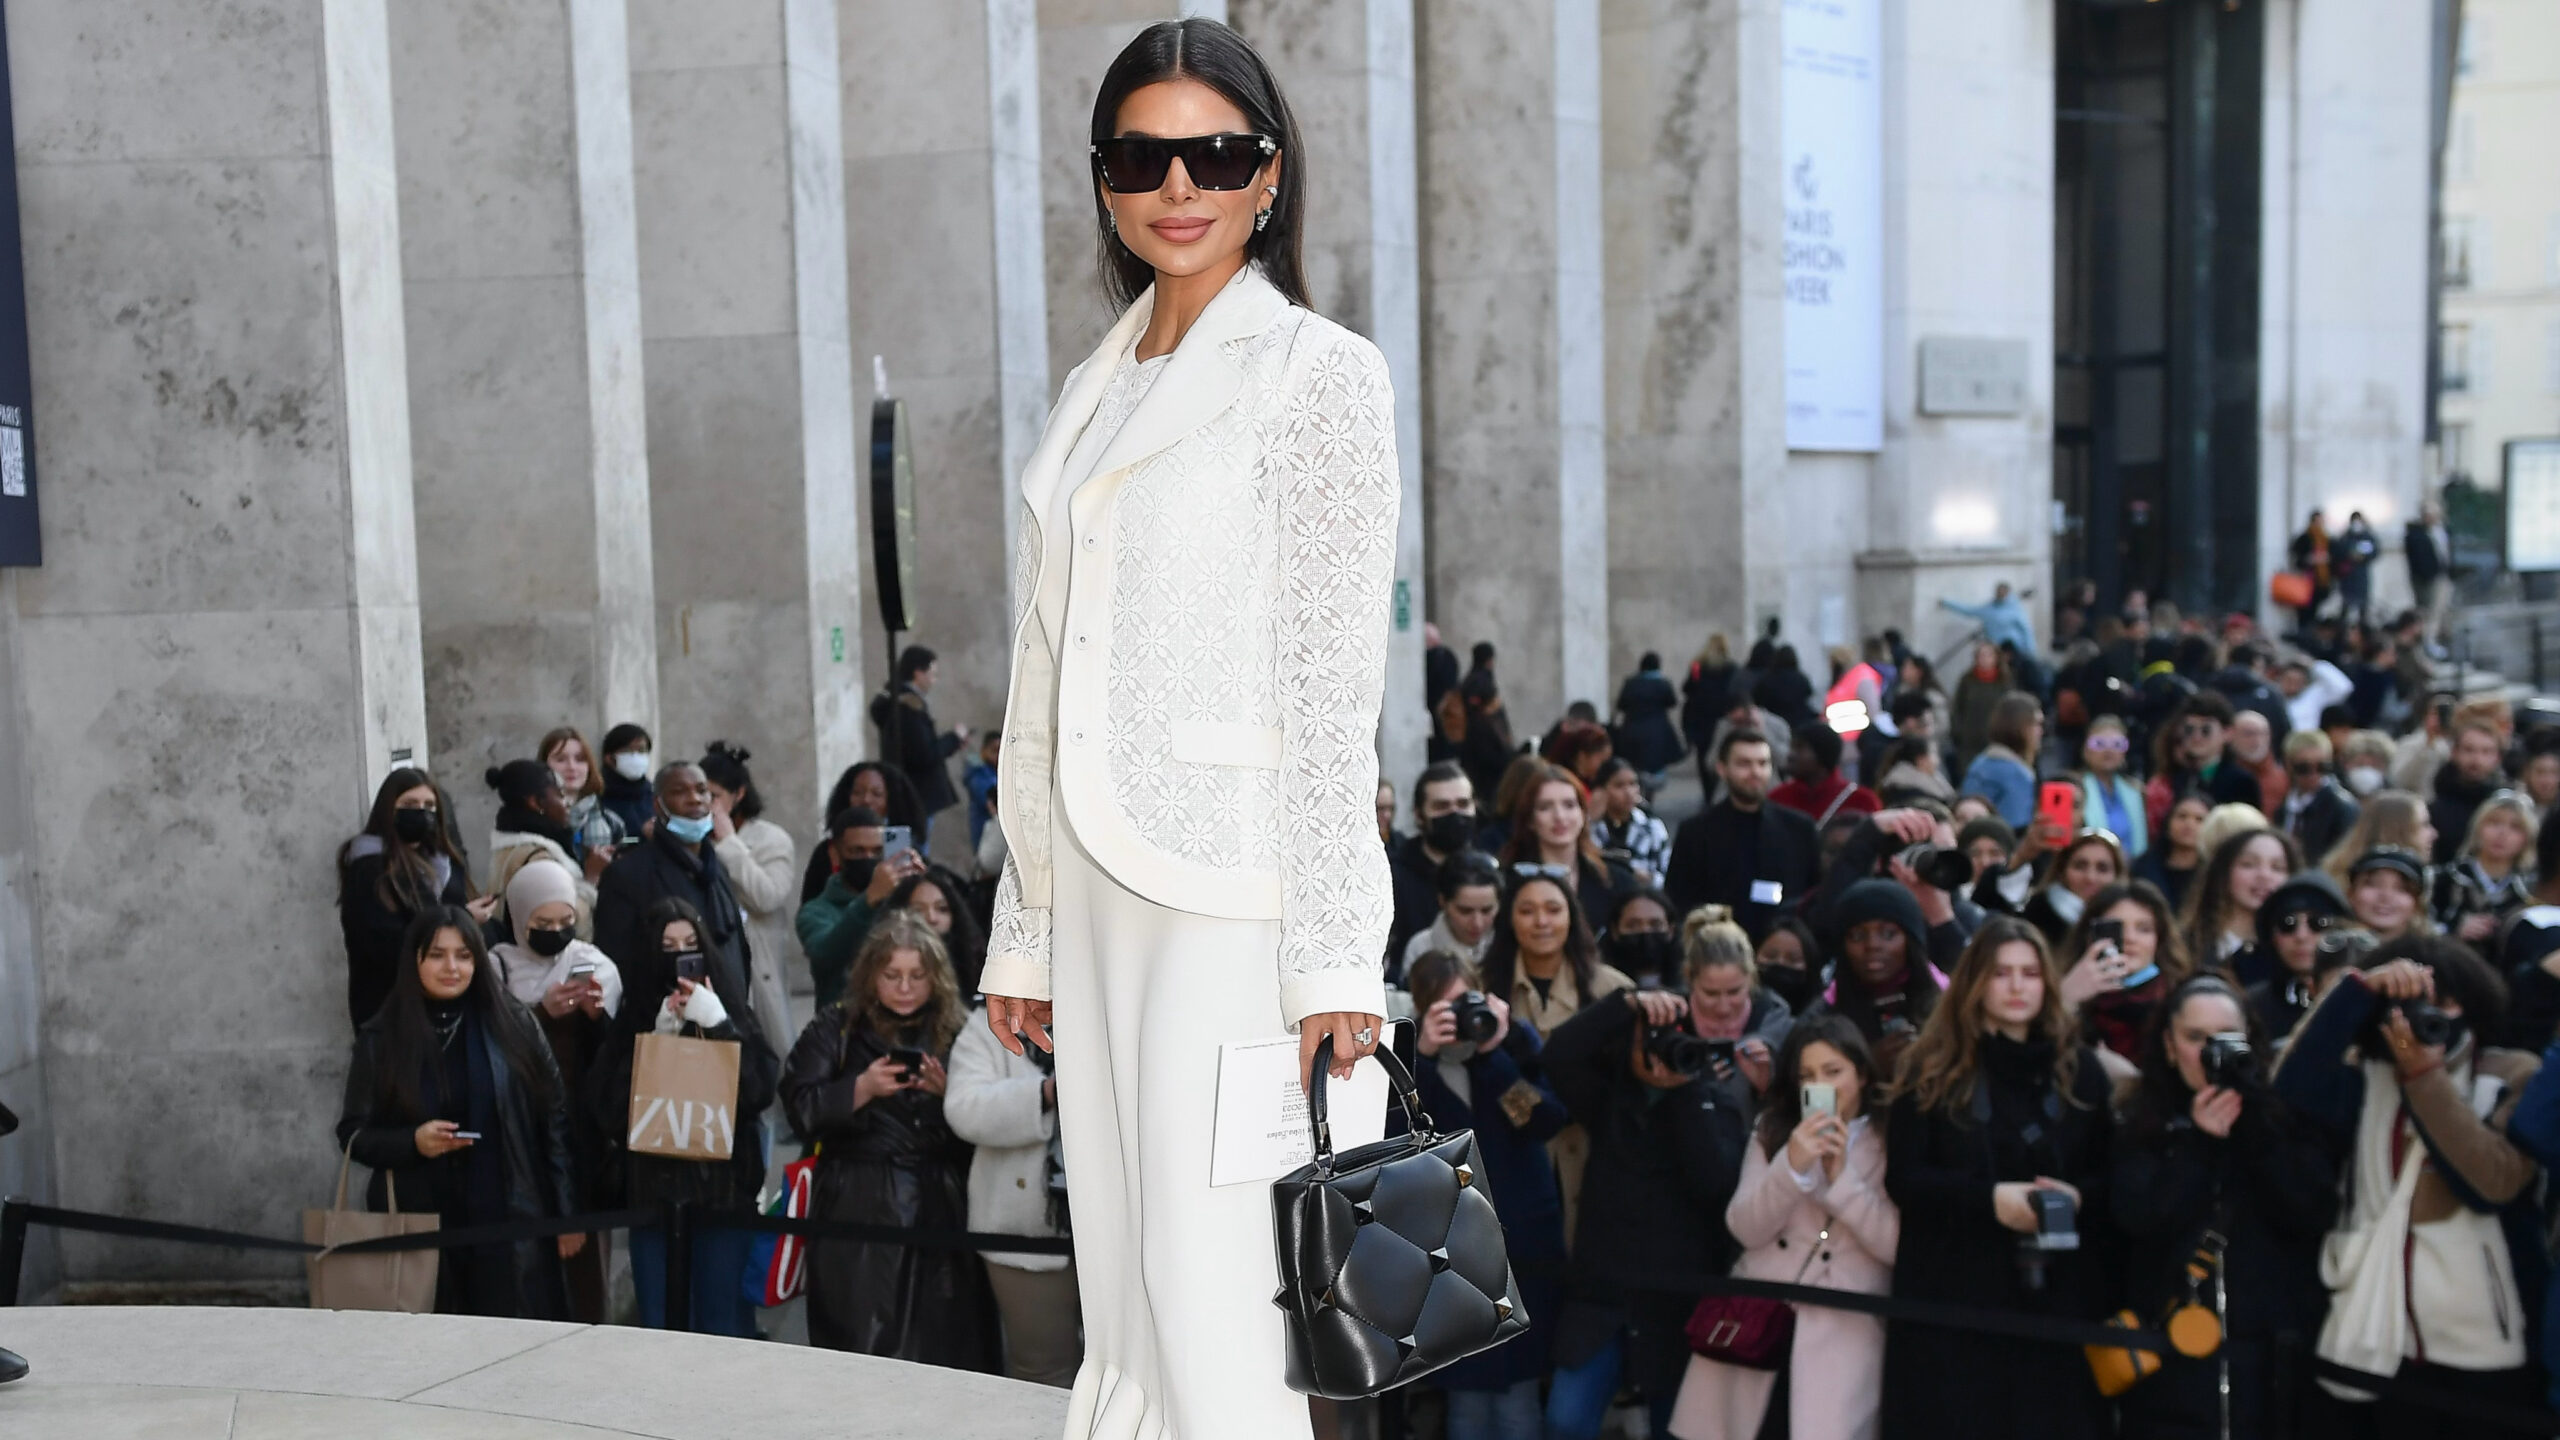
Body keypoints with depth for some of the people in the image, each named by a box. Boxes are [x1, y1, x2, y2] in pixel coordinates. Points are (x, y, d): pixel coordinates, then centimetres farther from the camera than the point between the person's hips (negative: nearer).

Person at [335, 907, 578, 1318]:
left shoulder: (513, 1027, 4)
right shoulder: (381, 1038, 5)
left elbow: (554, 1121, 5)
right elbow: (352, 1134, 6)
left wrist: (567, 1214, 2)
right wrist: (412, 1142, -13)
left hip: (508, 1228, 0)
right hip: (418, 1232, 0)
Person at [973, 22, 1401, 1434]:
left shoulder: (1318, 373, -4)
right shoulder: (1095, 393, 16)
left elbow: (1333, 684, -10)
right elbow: (1046, 680, 16)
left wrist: (1332, 954, -15)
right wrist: (1024, 929, 15)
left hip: (1239, 884, -7)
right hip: (1102, 886, 7)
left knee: (1208, 1292, -8)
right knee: (1121, 1292, 10)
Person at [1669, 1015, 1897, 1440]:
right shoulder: (1772, 1131, 11)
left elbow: (1898, 1246, -6)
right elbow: (1744, 1229, 0)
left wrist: (1841, 1175, -14)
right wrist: (1792, 1166, -15)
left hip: (1840, 1335, -3)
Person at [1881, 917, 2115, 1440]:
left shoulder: (2080, 1071, 10)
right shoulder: (1933, 1071, 2)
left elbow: (2114, 1176, 11)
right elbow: (1902, 1177, -4)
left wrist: (2078, 1196, -12)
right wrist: (1988, 1198, -18)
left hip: (2056, 1294, 2)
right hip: (1955, 1292, -2)